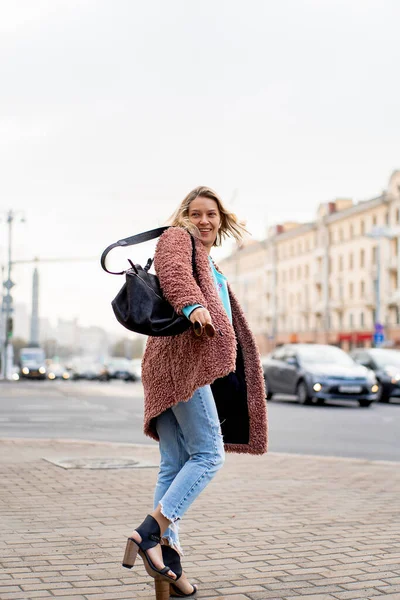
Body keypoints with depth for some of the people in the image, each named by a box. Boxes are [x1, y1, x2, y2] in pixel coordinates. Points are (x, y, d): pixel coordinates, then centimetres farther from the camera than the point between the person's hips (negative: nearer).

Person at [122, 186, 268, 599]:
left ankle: (167, 557, 4)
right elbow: (172, 271, -17)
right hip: (183, 356, -9)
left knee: (175, 465, 4)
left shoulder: (212, 268, 33)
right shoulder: (176, 238, 6)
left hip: (197, 363, 9)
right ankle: (150, 532, -19)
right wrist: (193, 305, -34)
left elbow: (226, 325, 36)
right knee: (209, 454, -15)